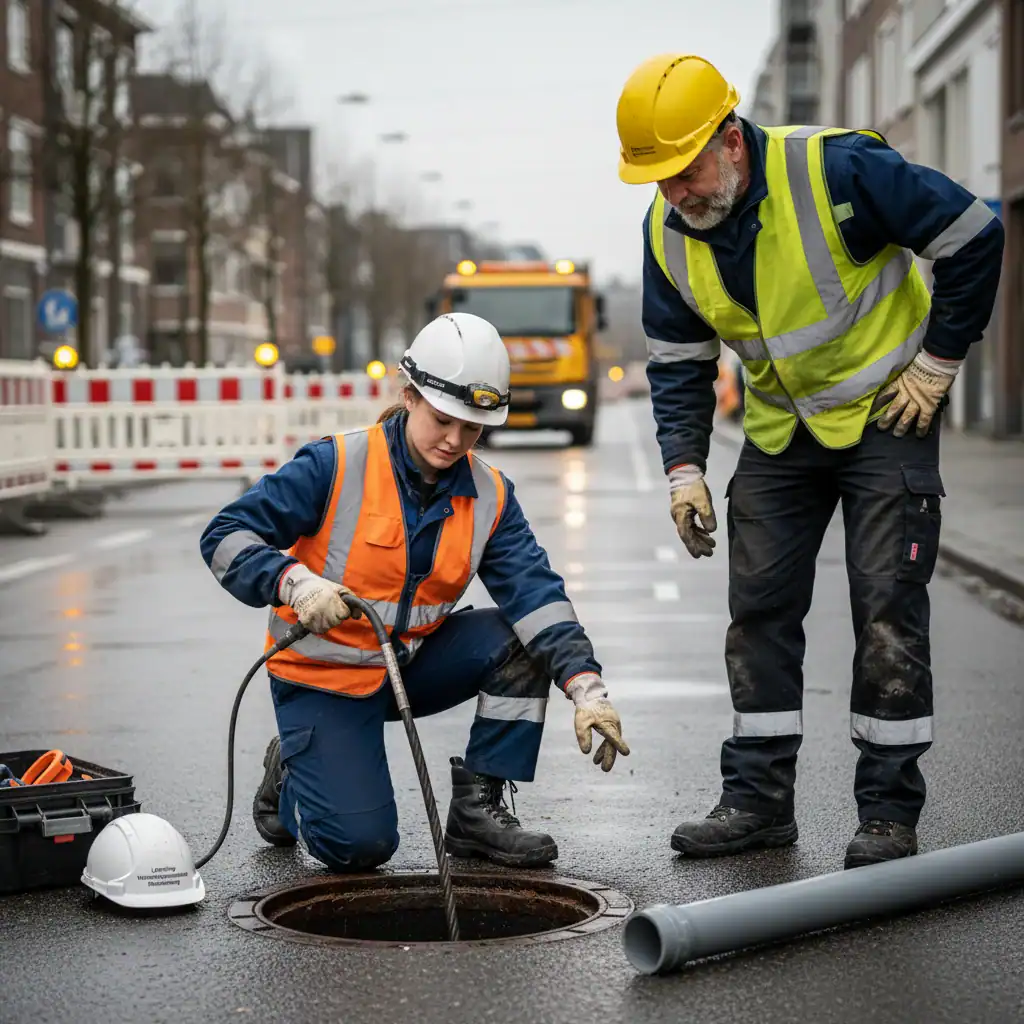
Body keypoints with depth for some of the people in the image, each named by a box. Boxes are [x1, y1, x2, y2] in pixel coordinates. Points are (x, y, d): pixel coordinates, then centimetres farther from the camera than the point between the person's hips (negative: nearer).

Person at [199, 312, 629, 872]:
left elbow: (536, 594, -15)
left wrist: (586, 688, -29)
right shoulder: (337, 465, -19)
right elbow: (225, 536, -21)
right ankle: (290, 775, 17)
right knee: (359, 845, -18)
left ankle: (478, 809, -6)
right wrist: (294, 582, -40)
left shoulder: (490, 496, -5)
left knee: (521, 641, -19)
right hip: (323, 678, -5)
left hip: (412, 665, 5)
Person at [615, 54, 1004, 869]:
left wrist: (939, 361, -13)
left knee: (888, 609, -7)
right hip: (780, 429, 6)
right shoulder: (667, 232, -7)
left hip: (885, 412, -5)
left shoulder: (838, 172, -26)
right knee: (760, 608, 4)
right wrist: (684, 469, -6)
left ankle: (889, 812, 0)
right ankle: (757, 798, 13)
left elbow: (974, 235, -17)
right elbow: (677, 361, 4)